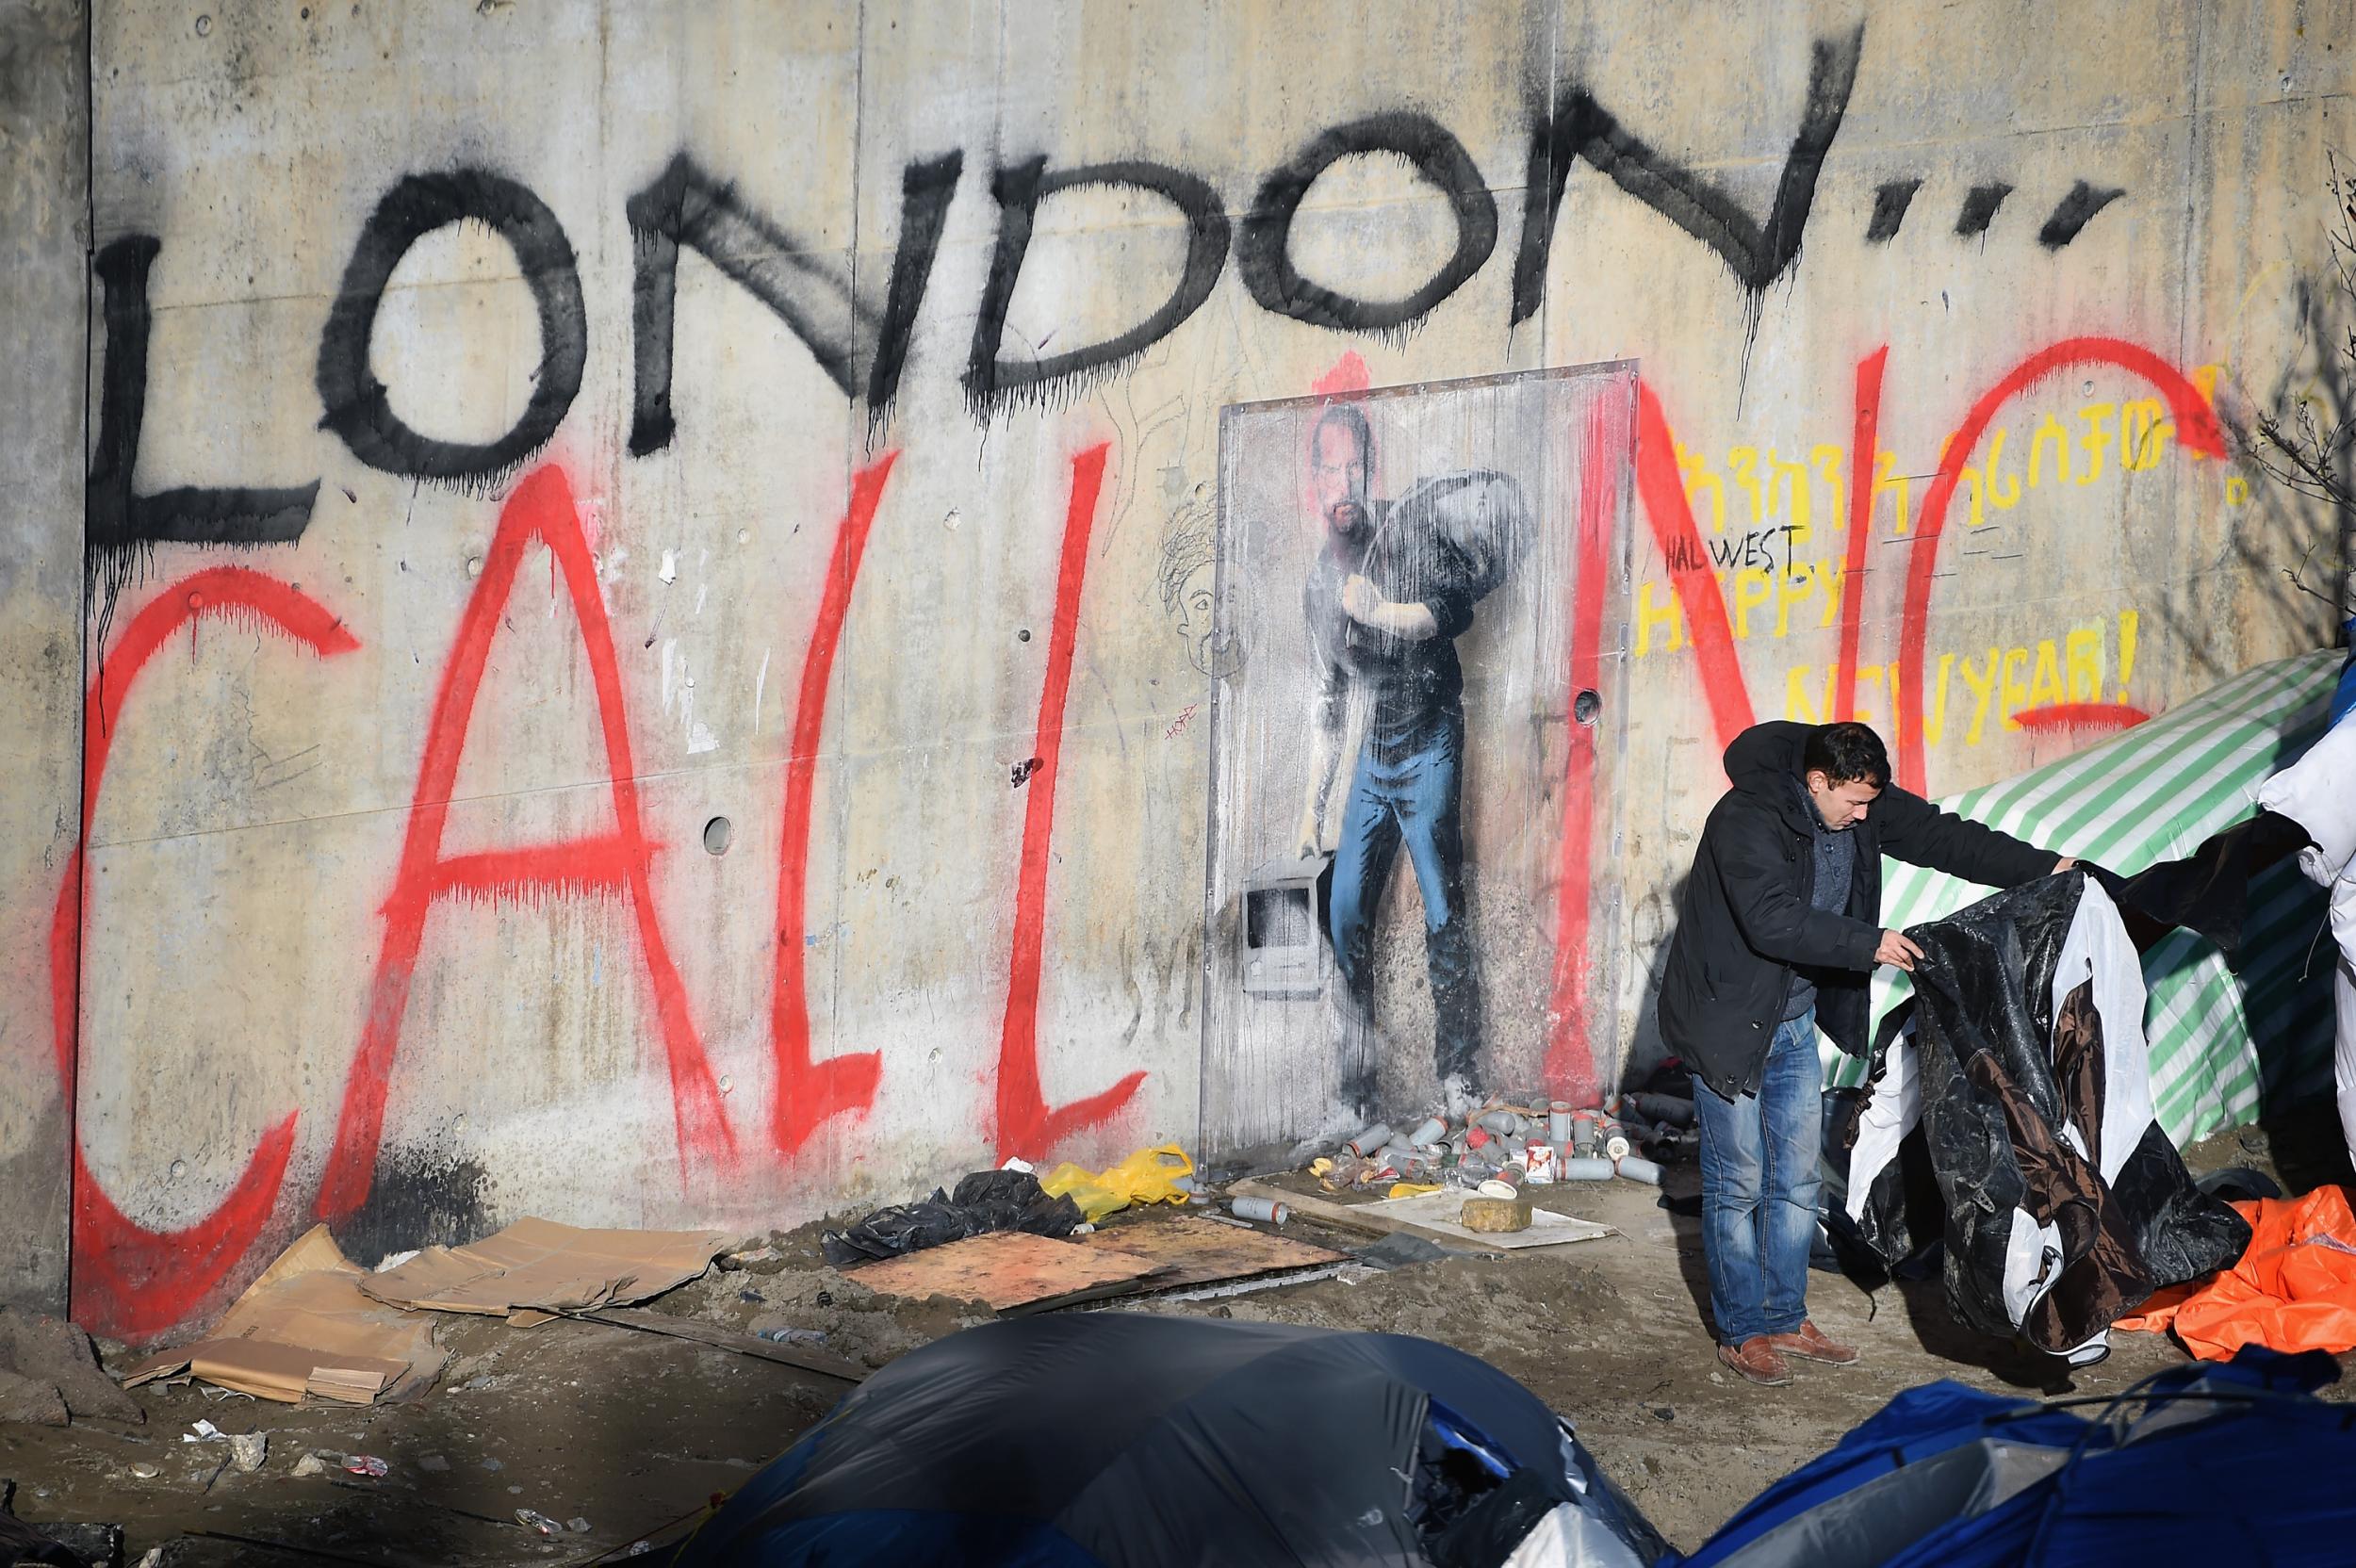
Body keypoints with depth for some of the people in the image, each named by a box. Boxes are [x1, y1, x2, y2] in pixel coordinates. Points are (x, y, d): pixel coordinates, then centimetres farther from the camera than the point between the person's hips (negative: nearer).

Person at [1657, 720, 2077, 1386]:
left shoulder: (1862, 804, -3)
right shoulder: (1746, 818, -26)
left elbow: (1944, 837, 2)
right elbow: (1772, 919, -36)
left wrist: (2043, 868, -4)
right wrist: (1869, 944, -34)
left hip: (1794, 1020, 8)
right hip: (1727, 1019, -8)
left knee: (1797, 1175, 11)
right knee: (1739, 1180, -1)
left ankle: (1786, 1319, 21)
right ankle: (1741, 1332, 8)